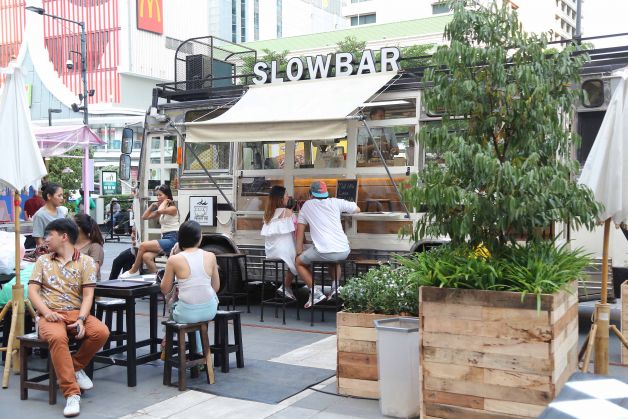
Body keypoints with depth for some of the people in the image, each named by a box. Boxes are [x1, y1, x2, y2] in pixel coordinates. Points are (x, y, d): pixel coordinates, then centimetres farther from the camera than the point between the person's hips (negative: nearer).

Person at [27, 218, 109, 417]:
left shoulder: (86, 261, 7)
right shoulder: (43, 261, 15)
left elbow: (88, 295, -1)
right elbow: (32, 290, 5)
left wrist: (81, 319, -18)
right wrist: (46, 312, -13)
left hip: (76, 313, 1)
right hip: (50, 315, 0)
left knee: (101, 332, -29)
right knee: (57, 337, -36)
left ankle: (76, 367, 1)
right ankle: (72, 393, -32)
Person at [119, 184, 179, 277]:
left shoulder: (173, 208, -6)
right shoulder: (161, 210, 19)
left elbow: (160, 211, -27)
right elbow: (144, 217, 18)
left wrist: (165, 201, -9)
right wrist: (152, 205, 11)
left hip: (172, 239, -8)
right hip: (164, 239, 8)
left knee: (143, 245, -18)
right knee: (146, 256, -19)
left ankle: (134, 271, -2)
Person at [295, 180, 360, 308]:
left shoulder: (307, 205, 11)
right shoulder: (335, 202, 11)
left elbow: (300, 231, 13)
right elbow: (357, 209, 24)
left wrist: (299, 253, 20)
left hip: (323, 252, -3)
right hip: (344, 252, 4)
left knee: (299, 263, 20)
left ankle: (316, 293, 6)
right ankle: (336, 286, 18)